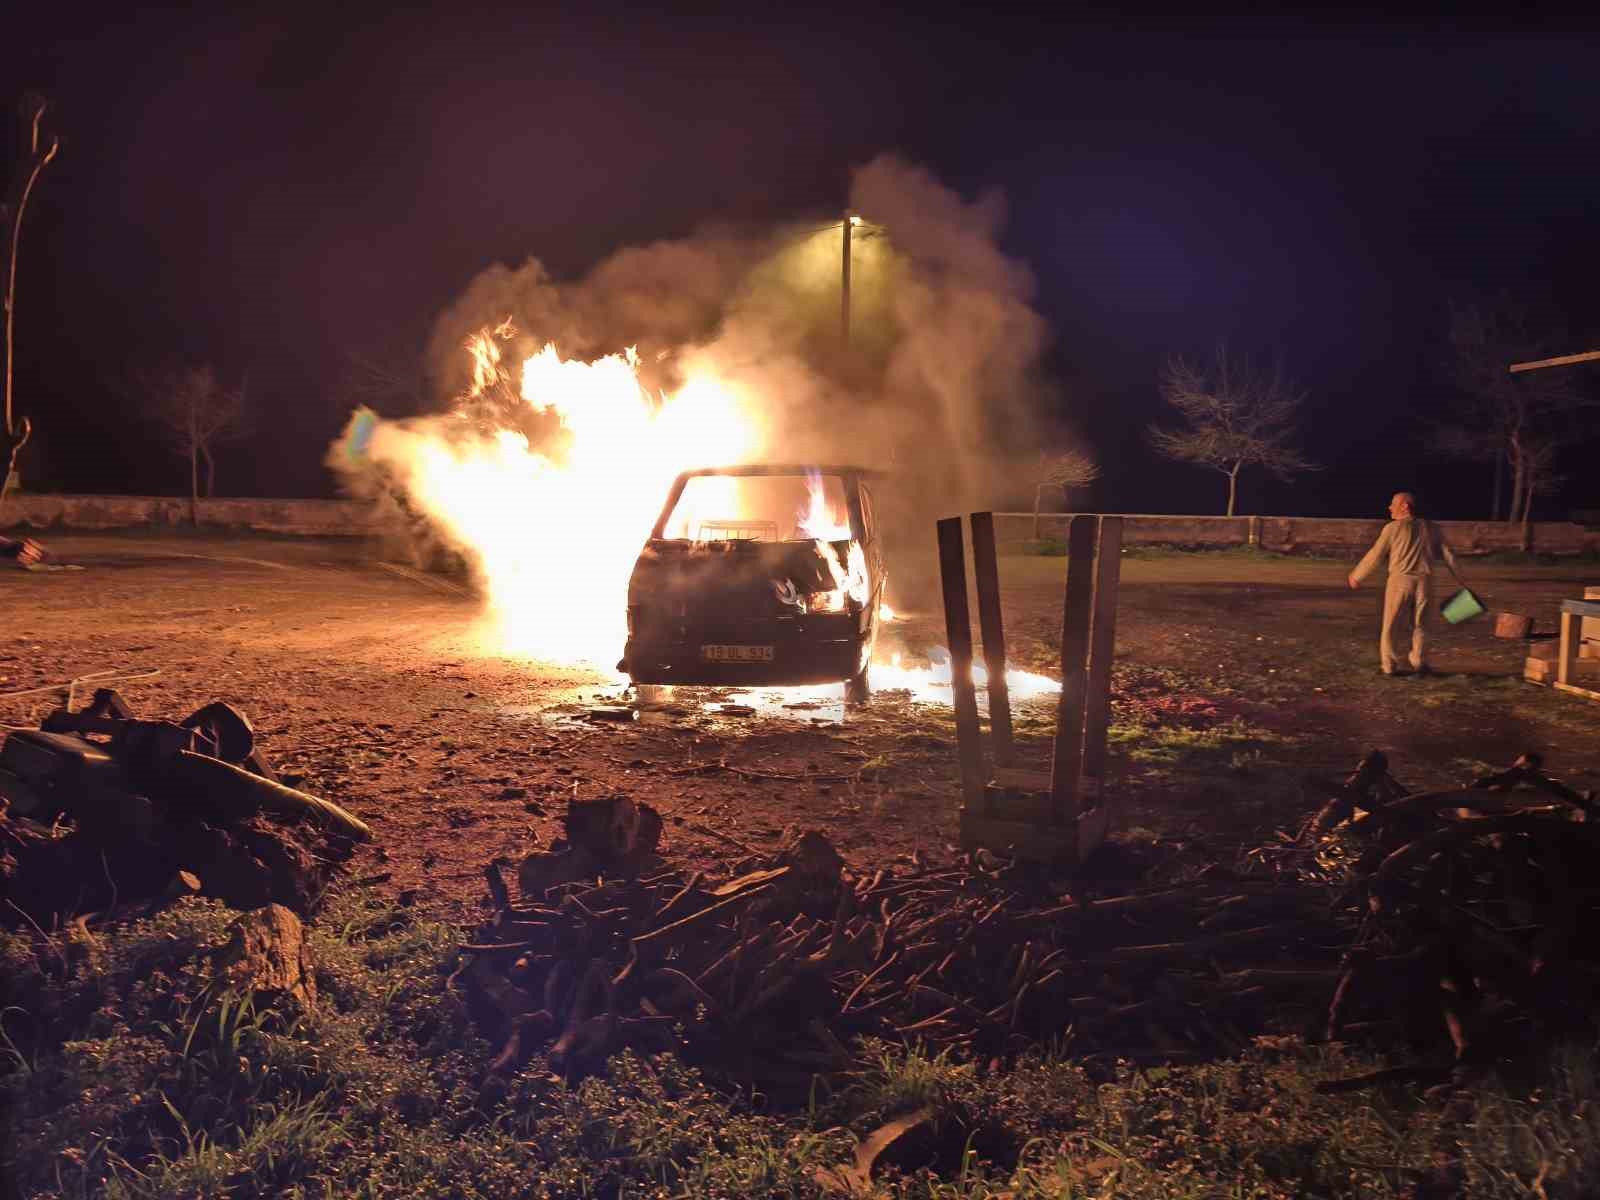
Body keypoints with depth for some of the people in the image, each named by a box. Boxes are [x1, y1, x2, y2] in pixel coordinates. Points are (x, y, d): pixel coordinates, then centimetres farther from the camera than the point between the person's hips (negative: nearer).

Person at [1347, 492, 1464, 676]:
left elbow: (1375, 556, -1)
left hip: (1400, 580, -3)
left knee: (1390, 625, 6)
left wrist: (1356, 576, 10)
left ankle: (1389, 666, 5)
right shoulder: (1431, 528, 11)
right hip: (1423, 582, 4)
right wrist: (1460, 580, 17)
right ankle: (1419, 664, 9)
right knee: (1419, 626, 14)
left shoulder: (1393, 528, -2)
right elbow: (1448, 555, 11)